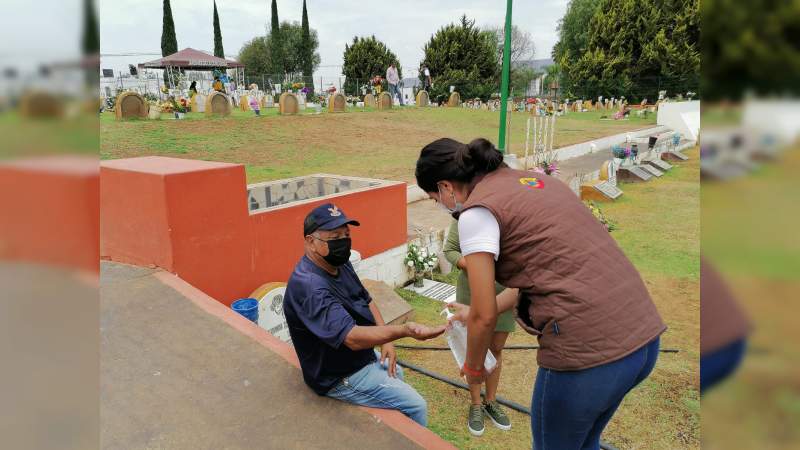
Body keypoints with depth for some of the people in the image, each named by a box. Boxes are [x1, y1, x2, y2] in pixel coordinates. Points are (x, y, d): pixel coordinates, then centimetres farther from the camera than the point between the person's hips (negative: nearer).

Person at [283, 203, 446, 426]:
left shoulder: (340, 264, -3)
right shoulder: (309, 286, -35)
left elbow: (366, 301, 7)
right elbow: (352, 337, -43)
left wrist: (386, 340, -6)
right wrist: (404, 330, -55)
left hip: (361, 357, 10)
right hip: (340, 376, -10)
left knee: (395, 373, 32)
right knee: (416, 406, -7)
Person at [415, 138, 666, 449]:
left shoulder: (476, 212, -9)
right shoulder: (534, 181, 15)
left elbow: (485, 317, -6)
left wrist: (473, 368, 14)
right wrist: (476, 312, 30)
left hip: (589, 351, -8)